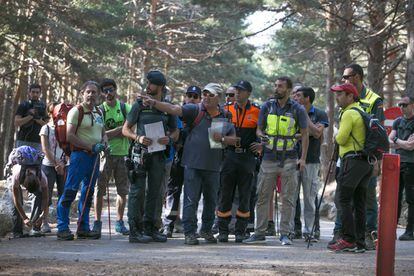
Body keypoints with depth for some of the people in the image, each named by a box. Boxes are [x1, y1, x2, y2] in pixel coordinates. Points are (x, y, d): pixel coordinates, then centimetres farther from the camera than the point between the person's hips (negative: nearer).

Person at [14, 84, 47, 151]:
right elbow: (16, 123, -8)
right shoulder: (23, 106, 2)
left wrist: (38, 119, -11)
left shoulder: (43, 106, 11)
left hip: (37, 143, 3)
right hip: (23, 141, -3)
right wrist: (30, 116, -16)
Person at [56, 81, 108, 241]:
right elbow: (69, 136, -14)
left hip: (94, 156, 8)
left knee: (88, 193, 11)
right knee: (70, 191, -10)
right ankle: (63, 228, -7)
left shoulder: (99, 112, 16)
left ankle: (83, 228, 18)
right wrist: (91, 146, -16)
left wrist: (103, 143, 3)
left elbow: (103, 133, 27)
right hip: (80, 154, -8)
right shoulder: (76, 111, -7)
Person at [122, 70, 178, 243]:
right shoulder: (139, 105, 1)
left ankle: (150, 228, 17)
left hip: (159, 155, 3)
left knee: (155, 193, 8)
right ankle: (135, 230, -6)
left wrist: (169, 138, -6)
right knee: (138, 191, -7)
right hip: (141, 153, -3)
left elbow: (175, 130, 16)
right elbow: (125, 129, 3)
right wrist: (138, 138, -15)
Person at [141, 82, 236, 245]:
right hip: (193, 163, -4)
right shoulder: (195, 110, -2)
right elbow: (173, 109, -15)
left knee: (211, 200, 12)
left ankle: (206, 230, 26)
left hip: (213, 165, 4)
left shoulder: (225, 116, 9)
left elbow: (233, 139, 15)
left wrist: (222, 139, -6)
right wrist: (154, 103, -28)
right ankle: (190, 232, 2)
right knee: (191, 200, -4)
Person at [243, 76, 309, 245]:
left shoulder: (297, 110, 0)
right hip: (269, 157, 2)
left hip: (289, 159, -2)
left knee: (288, 198, 0)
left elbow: (305, 134, 2)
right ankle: (259, 233, 8)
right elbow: (259, 129, 12)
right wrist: (262, 136, -13)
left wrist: (303, 158, -6)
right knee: (262, 196, 3)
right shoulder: (267, 107, 6)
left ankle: (285, 234, 5)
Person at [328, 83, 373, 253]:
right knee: (359, 203, 9)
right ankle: (359, 243, 9)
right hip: (366, 161, 9)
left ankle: (348, 240, -13)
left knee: (344, 199, -8)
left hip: (352, 160, -9)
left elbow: (341, 139, -15)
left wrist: (336, 137, 6)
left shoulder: (349, 113, -10)